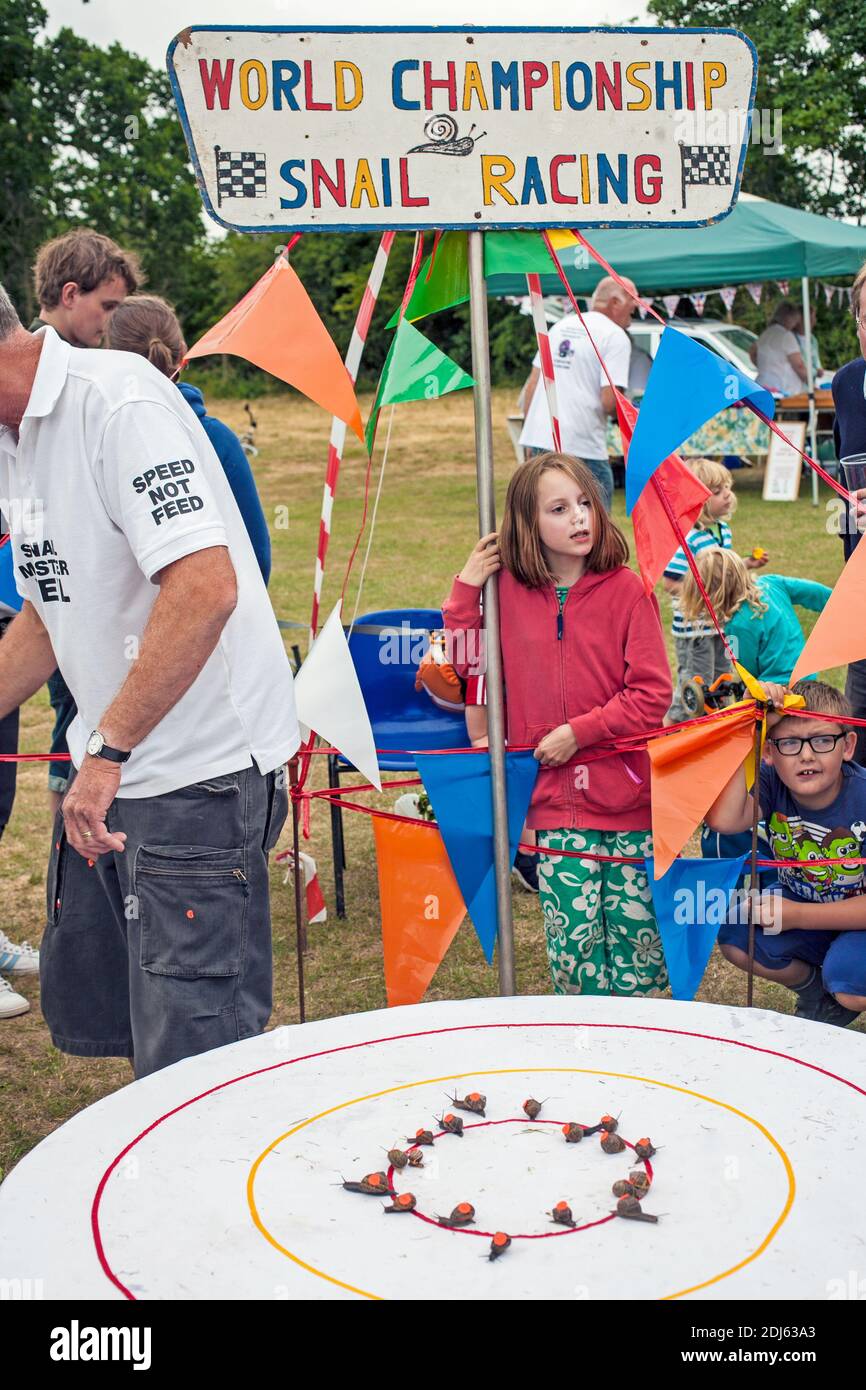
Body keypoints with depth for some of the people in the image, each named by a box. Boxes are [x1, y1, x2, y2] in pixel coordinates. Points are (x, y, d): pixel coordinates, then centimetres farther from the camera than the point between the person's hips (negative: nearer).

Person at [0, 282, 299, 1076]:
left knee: (195, 1057, -4)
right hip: (107, 770, 10)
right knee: (84, 1015, 18)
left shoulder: (117, 400, -17)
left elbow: (205, 588, -28)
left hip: (198, 772, -10)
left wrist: (110, 750, -24)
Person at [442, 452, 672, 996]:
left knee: (636, 927, 7)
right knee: (573, 940, 1)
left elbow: (652, 695, -7)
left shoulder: (626, 588, -5)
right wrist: (466, 588, -1)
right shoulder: (508, 588, 2)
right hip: (556, 800, 1)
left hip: (626, 794, -1)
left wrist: (579, 731, -12)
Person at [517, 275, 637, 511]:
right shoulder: (615, 336, -4)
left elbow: (531, 386, 18)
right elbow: (609, 402, -14)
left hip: (539, 439, 7)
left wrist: (530, 436, 22)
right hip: (582, 447, -7)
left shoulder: (561, 326, 18)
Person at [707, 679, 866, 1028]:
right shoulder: (771, 782, -18)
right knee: (736, 939, -18)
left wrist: (798, 915, -29)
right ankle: (814, 992, 12)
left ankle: (838, 1006, 11)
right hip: (799, 905, 4)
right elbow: (723, 820, -41)